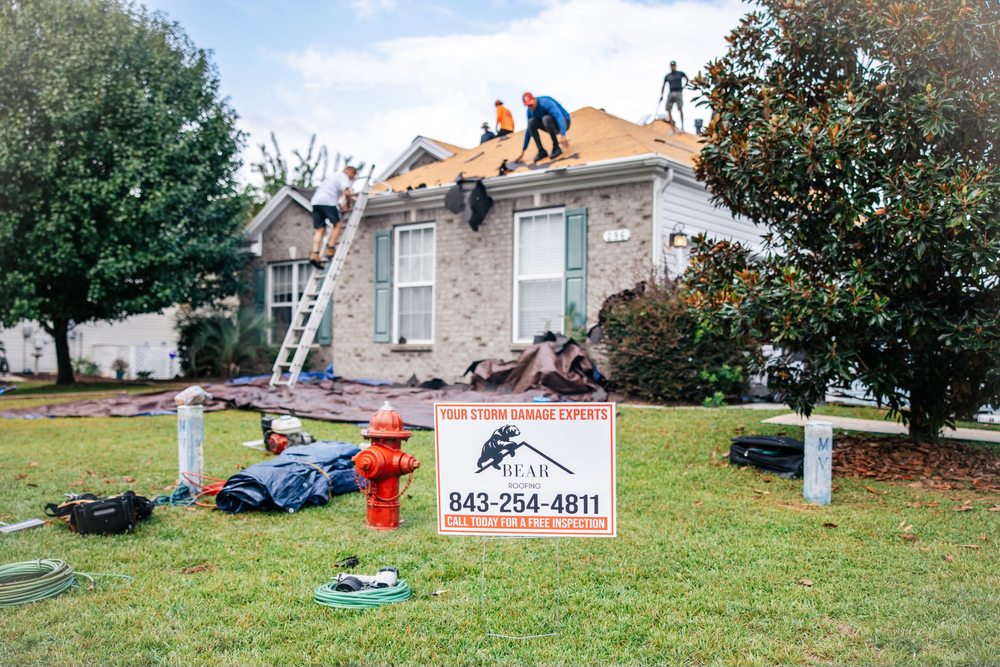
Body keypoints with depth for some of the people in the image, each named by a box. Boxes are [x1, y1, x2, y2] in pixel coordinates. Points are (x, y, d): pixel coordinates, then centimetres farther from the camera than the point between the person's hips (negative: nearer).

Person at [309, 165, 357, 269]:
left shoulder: (334, 176, 34)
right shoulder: (343, 176, 6)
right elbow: (347, 192, -9)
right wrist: (348, 205, 4)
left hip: (316, 201, 8)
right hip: (327, 201, -8)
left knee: (319, 229, 2)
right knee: (337, 225, 2)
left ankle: (314, 254, -10)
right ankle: (330, 249, -8)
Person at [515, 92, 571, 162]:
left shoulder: (546, 102, -26)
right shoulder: (530, 111, -6)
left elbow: (560, 116, -38)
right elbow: (529, 130, 2)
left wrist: (562, 135, -52)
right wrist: (523, 151, 1)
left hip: (563, 123, -6)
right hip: (553, 127, 6)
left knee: (546, 118, -35)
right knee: (531, 122, -18)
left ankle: (556, 148, -23)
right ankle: (541, 151, -15)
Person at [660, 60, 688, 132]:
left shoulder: (680, 73, 7)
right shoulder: (667, 76, 11)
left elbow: (687, 79, 22)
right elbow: (663, 86, 14)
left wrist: (683, 87, 11)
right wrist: (661, 95, 7)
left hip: (678, 92, -3)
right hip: (671, 93, 3)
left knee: (680, 109, -14)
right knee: (668, 110, -5)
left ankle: (682, 126, -11)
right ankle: (673, 127, 1)